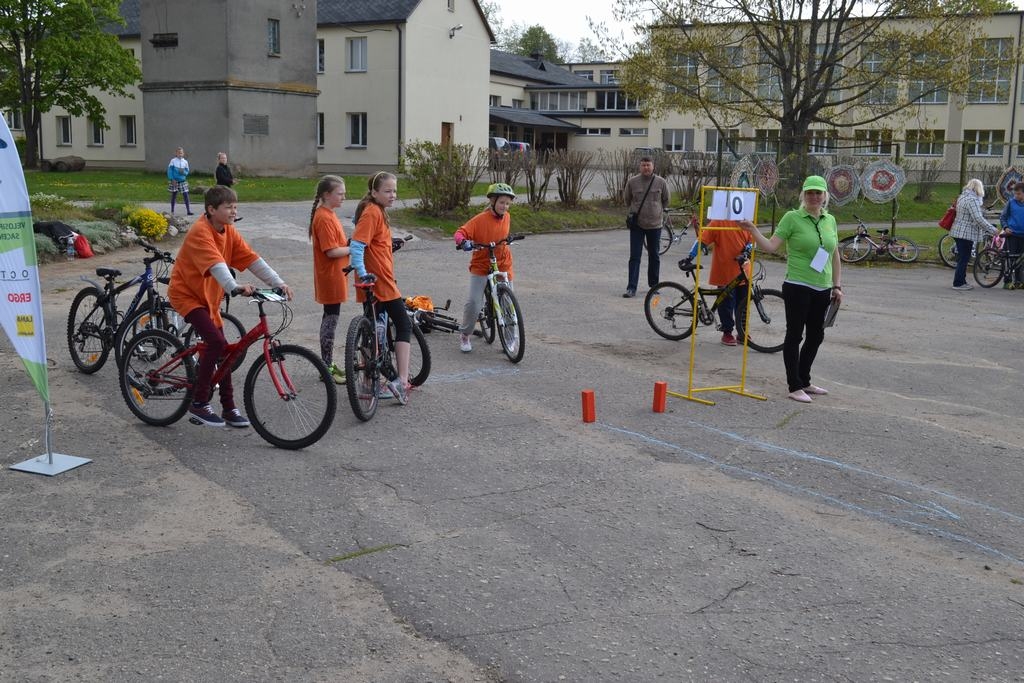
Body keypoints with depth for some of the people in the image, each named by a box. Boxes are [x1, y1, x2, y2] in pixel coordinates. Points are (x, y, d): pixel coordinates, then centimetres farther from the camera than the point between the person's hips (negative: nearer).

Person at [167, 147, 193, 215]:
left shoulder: (185, 162, 3)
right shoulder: (173, 161, -3)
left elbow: (187, 172, 7)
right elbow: (169, 170, -4)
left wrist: (183, 172, -16)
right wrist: (172, 179, -12)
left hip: (183, 181, 1)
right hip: (174, 181, -1)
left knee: (186, 195, -6)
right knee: (174, 195, 7)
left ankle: (188, 210, -5)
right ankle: (172, 211, 17)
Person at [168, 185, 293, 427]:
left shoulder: (229, 231, 1)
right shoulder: (200, 232, -23)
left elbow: (252, 259, -5)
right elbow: (216, 264, -39)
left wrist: (278, 282, -16)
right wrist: (235, 287, -53)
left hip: (209, 296, 8)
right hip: (187, 294, -8)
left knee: (220, 349, 7)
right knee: (217, 343, -22)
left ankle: (229, 407, 17)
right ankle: (198, 405, -11)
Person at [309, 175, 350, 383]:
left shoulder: (328, 214, 12)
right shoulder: (324, 218, -19)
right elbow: (331, 251, -23)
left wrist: (349, 243, 2)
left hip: (335, 276, 10)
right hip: (330, 278, -10)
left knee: (330, 318, 15)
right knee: (331, 319, -4)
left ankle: (328, 363, 24)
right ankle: (327, 368, 4)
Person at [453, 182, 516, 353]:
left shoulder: (506, 218, 3)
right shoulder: (480, 219, -14)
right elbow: (461, 232, -20)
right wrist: (463, 242, -38)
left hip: (503, 265, 4)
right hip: (481, 266, -4)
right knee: (474, 302, -13)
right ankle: (464, 335, 7)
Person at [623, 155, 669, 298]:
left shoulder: (661, 182, -5)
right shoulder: (632, 182, -6)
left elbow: (666, 200, 11)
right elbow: (627, 199, 11)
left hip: (655, 225, 1)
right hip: (637, 225, -1)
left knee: (654, 257, 12)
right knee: (634, 257, -3)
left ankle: (654, 285, 25)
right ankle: (631, 288, -3)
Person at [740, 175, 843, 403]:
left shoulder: (830, 220, 11)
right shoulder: (792, 218, -5)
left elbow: (835, 256, 17)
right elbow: (771, 246, -11)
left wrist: (837, 285, 14)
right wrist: (752, 230, -25)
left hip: (822, 290, 6)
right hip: (797, 287, -6)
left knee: (816, 336, 13)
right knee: (794, 335, 0)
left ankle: (805, 381, 28)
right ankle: (795, 387, 6)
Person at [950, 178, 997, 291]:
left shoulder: (962, 197, 14)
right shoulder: (972, 199, -18)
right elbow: (978, 219, -24)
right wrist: (993, 230, -20)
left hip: (958, 231, 10)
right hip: (966, 233, -10)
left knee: (962, 259, 15)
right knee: (963, 259, -4)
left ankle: (961, 281, 21)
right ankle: (958, 283, 0)